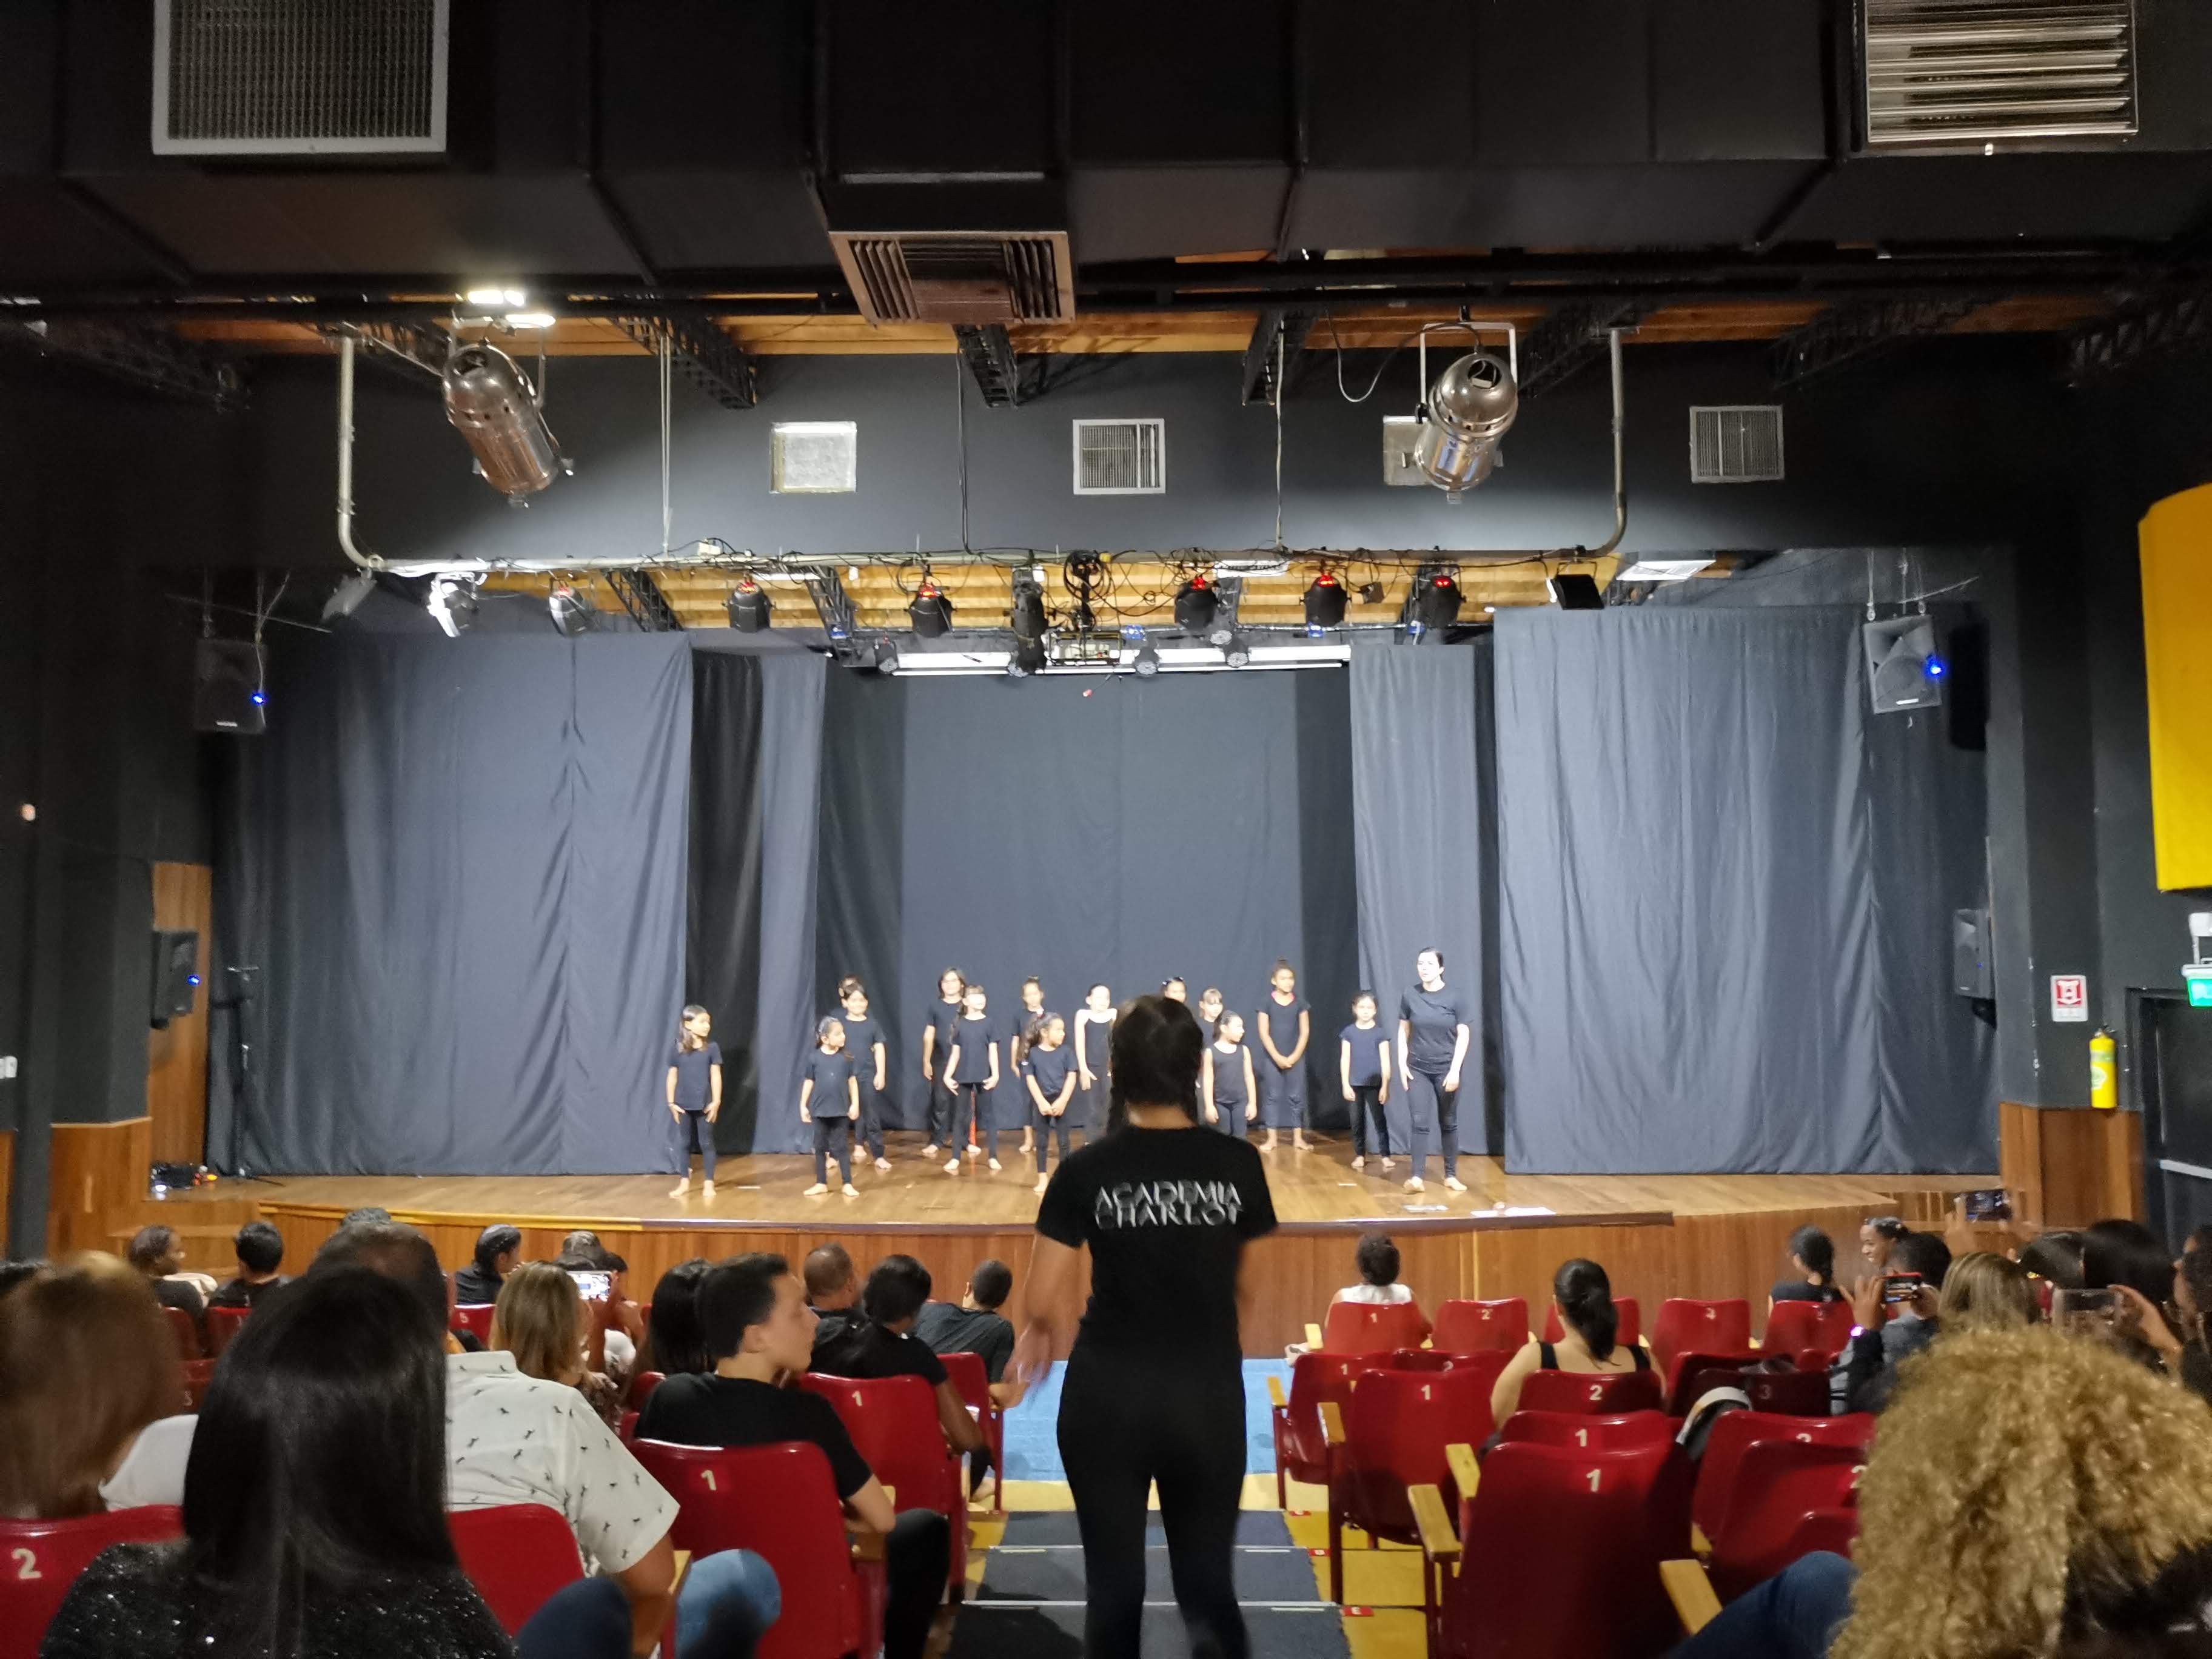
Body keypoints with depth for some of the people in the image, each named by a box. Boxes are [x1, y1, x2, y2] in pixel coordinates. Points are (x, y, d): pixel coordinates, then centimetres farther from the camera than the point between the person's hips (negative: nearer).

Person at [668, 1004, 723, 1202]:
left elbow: (716, 1075, -3)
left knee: (706, 1143, 4)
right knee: (684, 1143, 9)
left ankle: (709, 1183, 12)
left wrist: (716, 1101, -6)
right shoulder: (678, 1048, -1)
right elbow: (672, 1076, 3)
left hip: (704, 1104, -1)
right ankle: (685, 1182, 20)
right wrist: (671, 1103, 1)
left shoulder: (712, 1047, -3)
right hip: (683, 1104, 1)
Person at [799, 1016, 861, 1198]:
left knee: (842, 1146, 2)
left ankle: (848, 1184, 9)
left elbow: (852, 1081, 3)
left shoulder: (846, 1057, -5)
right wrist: (803, 1105, 3)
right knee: (820, 1147, 10)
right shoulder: (814, 1058, -7)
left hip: (841, 1110, 0)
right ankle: (821, 1184, 21)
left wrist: (855, 1104, 0)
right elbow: (809, 1082, 2)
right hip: (820, 1109, 0)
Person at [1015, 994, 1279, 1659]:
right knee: (1208, 1574, 14)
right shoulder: (1238, 1163, -5)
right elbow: (1244, 1288, 8)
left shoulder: (1086, 1170, -10)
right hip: (1208, 1391, 1)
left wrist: (1039, 1334, 16)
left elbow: (1043, 1303, -7)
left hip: (1109, 1392, -1)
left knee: (1115, 1579, 14)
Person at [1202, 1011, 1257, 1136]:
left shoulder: (1243, 1050, 1)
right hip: (1220, 1102, -2)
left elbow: (1249, 1077, 4)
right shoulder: (1211, 1051, -6)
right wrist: (1209, 1106, -9)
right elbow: (1208, 1079, -6)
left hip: (1240, 1101, 2)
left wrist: (1252, 1103, 2)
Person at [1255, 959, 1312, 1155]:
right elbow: (1264, 1033, -6)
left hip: (1295, 1057, 1)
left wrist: (1294, 1056, -8)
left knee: (1296, 1096, 3)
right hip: (1272, 1057, -1)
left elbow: (1305, 1032, 1)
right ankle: (1271, 1138, 7)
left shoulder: (1300, 1002, 2)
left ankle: (1298, 1138, 8)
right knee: (1272, 1096, 2)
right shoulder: (1266, 1002, -4)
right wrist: (1277, 1057, -12)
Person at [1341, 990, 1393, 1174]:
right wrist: (1345, 1085, -2)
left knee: (1379, 1120, -3)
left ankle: (1385, 1156, -2)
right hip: (1355, 1084, 2)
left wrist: (1385, 1086, -6)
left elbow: (1385, 1061, -2)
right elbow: (1345, 1060, 3)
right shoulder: (1349, 1032, 2)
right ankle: (1360, 1155, 16)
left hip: (1374, 1084, -2)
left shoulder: (1380, 1033, -2)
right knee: (1357, 1121, 7)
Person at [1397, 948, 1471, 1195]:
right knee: (1419, 1123, -6)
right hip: (1417, 1069, 1)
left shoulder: (1454, 998, -6)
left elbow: (1463, 1036, -5)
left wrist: (1455, 1070, -12)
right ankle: (1417, 1177, -9)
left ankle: (1451, 1175, 19)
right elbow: (1403, 1032, 7)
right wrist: (1402, 1065, -1)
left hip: (1446, 1069, -1)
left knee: (1448, 1124, 8)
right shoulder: (1410, 997, -1)